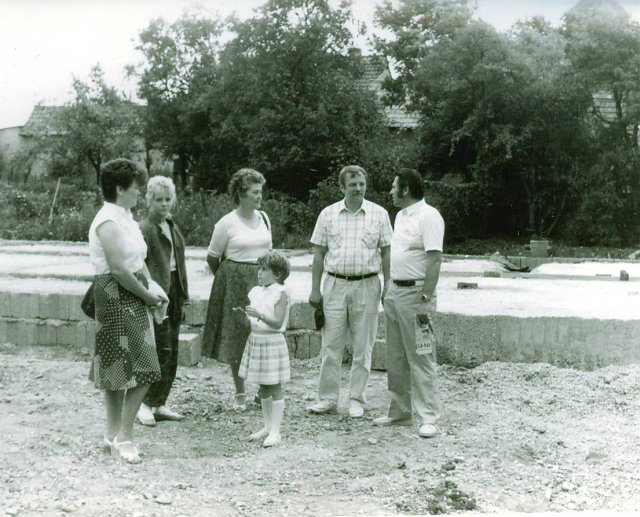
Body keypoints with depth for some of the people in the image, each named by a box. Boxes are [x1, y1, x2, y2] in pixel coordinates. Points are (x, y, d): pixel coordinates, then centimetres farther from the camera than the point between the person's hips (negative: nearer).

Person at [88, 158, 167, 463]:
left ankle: (115, 434, 22)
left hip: (133, 299, 9)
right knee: (140, 369, -8)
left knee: (118, 370, 13)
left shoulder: (125, 217, 13)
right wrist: (147, 295, -12)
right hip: (116, 298, -9)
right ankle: (123, 436, 1)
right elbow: (118, 270, -21)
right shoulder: (108, 221, -16)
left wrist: (152, 287, 2)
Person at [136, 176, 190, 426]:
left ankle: (159, 404, 19)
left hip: (173, 294, 8)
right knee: (162, 351, -8)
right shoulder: (144, 229, -10)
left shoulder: (172, 227, 16)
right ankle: (145, 404, 5)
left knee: (171, 354, 10)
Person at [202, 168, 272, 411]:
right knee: (236, 336, 3)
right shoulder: (227, 223, -8)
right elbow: (212, 258, 1)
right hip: (235, 283, -4)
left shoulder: (264, 218, 7)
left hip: (262, 280, 4)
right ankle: (240, 394, 15)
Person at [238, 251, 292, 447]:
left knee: (274, 388, -1)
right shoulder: (255, 291, 10)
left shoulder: (281, 294, -12)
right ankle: (267, 427, 26)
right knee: (263, 387, 15)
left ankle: (275, 432, 4)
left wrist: (259, 315, -32)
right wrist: (243, 313, -4)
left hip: (272, 342, -7)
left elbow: (277, 323, -20)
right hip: (255, 339, 7)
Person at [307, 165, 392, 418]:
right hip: (335, 284, 1)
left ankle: (356, 399, 15)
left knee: (363, 347, 5)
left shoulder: (379, 214, 2)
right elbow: (319, 253, 6)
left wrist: (388, 286, 0)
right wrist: (315, 289, 3)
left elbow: (386, 253, 5)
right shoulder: (328, 214, 4)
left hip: (367, 286, -1)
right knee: (331, 345, 2)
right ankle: (327, 398, 12)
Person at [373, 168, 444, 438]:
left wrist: (426, 299, -23)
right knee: (395, 358, 13)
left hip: (415, 293, -9)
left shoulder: (428, 216, -13)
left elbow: (435, 259, -19)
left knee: (420, 358, -6)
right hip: (395, 291, 9)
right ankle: (400, 411, 23)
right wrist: (389, 291, 17)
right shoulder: (401, 215, 16)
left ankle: (429, 418, 0)